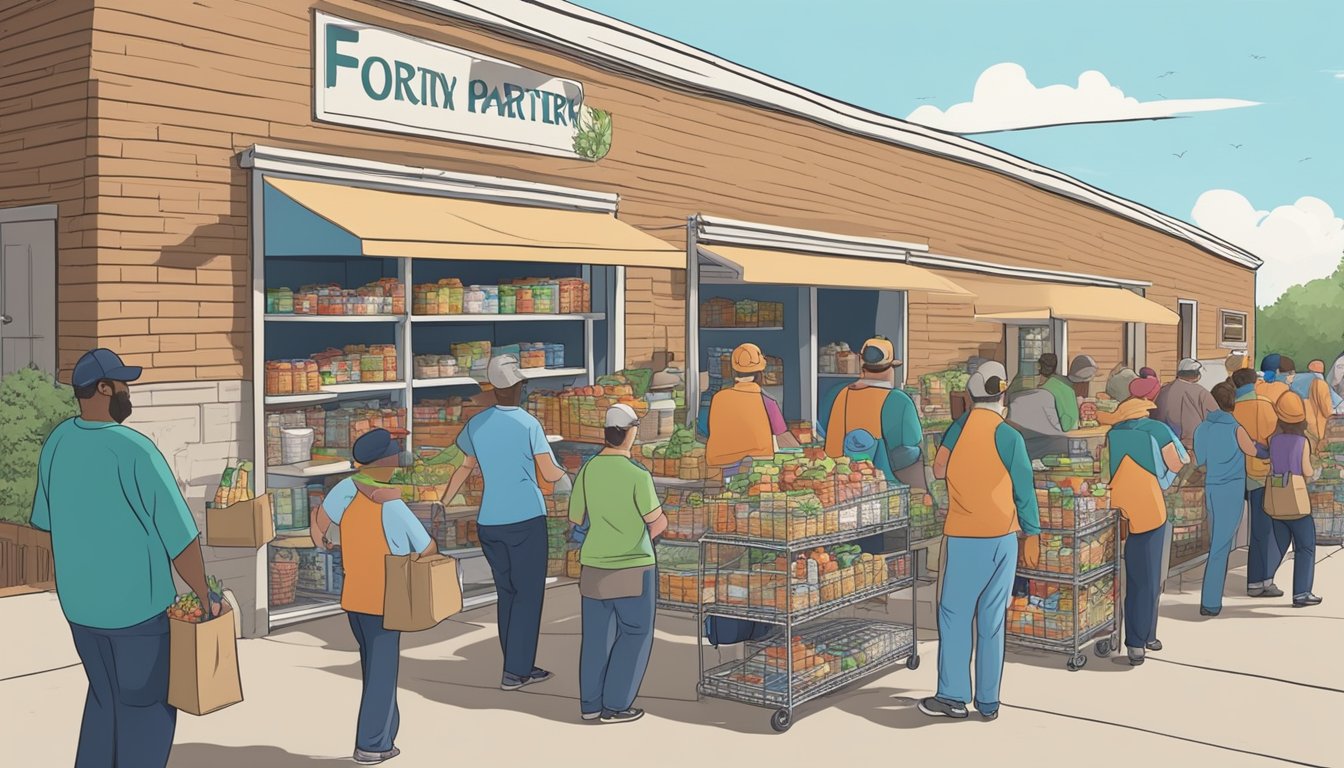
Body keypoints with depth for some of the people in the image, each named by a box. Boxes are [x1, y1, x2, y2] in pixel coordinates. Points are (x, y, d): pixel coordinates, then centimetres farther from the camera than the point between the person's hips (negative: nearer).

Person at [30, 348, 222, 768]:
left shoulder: (57, 442, 0)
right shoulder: (135, 450, -21)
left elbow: (46, 523, 12)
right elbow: (181, 538, -20)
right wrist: (206, 599, -7)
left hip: (79, 600, 7)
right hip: (136, 602, -6)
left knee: (104, 697, 22)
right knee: (147, 706, 9)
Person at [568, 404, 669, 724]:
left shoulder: (586, 471, -3)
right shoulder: (638, 475, -18)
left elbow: (575, 518, 7)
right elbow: (658, 522, -11)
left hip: (594, 566, 5)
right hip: (633, 568, -5)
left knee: (596, 635, 14)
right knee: (635, 635, 8)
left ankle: (590, 703, 20)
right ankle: (615, 705, 9)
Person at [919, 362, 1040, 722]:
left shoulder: (960, 426, -2)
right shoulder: (1010, 437, -4)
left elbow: (938, 470, 1)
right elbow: (1025, 490, 0)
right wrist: (1032, 535, 10)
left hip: (964, 536, -1)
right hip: (1004, 537, 1)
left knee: (955, 614, 5)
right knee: (993, 619, 6)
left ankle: (953, 696, 2)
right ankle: (988, 702, 12)